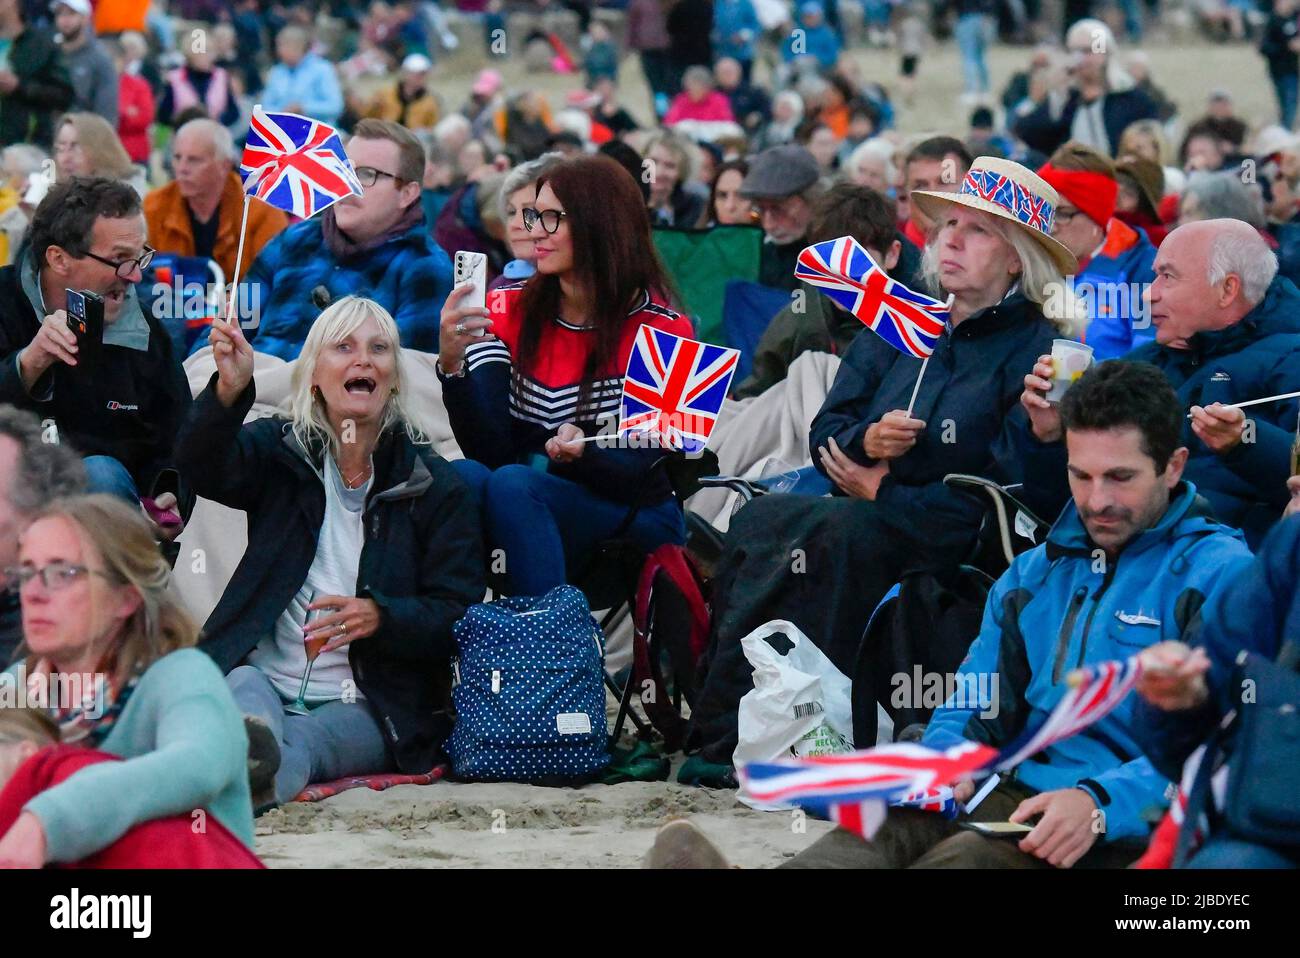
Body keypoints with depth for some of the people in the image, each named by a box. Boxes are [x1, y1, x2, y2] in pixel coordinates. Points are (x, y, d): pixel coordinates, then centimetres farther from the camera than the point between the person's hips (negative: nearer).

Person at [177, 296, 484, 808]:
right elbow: (202, 468, -10)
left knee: (298, 742, -35)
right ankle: (254, 749, -71)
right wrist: (230, 391, -32)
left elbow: (458, 614, 1)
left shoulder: (434, 484, 8)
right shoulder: (277, 449, 13)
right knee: (246, 689, -35)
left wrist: (379, 617, -21)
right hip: (268, 676, 1)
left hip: (368, 707, -1)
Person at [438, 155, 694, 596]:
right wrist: (451, 364, -24)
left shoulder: (659, 329, -6)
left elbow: (639, 471, -10)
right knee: (463, 478, -30)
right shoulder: (508, 310, 3)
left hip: (636, 523, -3)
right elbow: (487, 449, -7)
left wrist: (581, 456, -31)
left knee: (511, 484, -31)